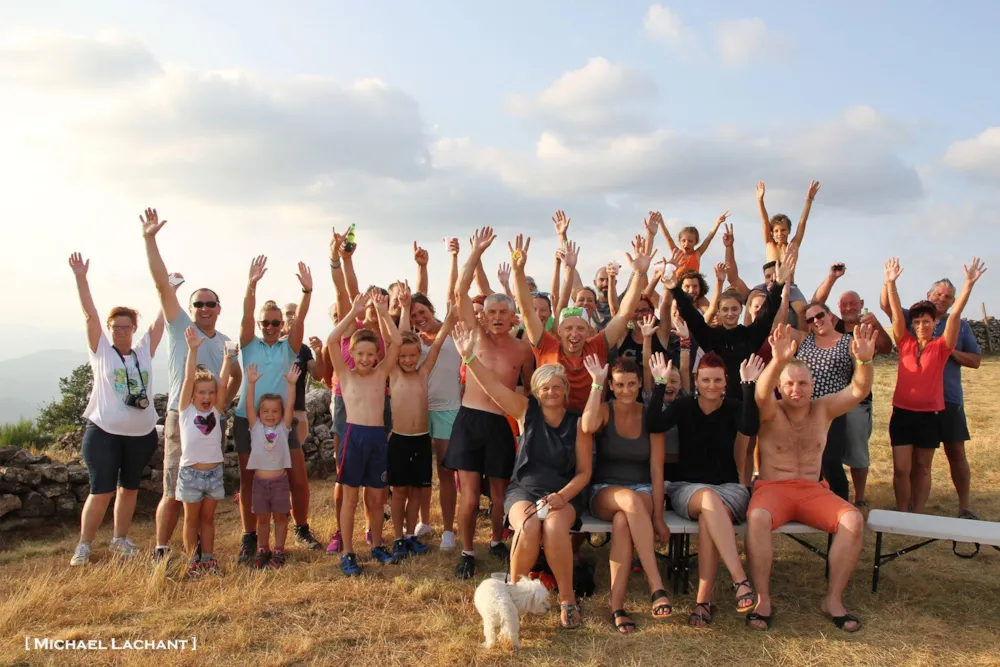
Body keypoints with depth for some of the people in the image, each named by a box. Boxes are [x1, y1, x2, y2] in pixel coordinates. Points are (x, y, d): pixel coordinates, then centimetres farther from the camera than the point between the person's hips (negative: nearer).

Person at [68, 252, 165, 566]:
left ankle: (120, 540, 28)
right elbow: (90, 314, -8)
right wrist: (81, 277, -14)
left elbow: (161, 319, 6)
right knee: (101, 491, -4)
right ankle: (83, 546, 11)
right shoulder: (101, 351, 0)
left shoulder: (144, 351, 7)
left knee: (129, 488, 14)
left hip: (141, 434, 4)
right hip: (104, 432, -3)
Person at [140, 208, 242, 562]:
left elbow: (237, 375, 28)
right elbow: (162, 283, -8)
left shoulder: (226, 342, 12)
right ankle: (160, 553, 11)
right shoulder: (179, 327, 1)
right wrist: (149, 239, -14)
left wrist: (226, 401, 11)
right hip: (182, 419, -4)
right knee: (174, 493, -4)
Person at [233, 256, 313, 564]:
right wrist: (251, 284, -25)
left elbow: (300, 319, -8)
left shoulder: (288, 348, 6)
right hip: (248, 421, 0)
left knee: (298, 482, 0)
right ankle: (249, 539, 20)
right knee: (249, 481, 8)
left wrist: (307, 290, -22)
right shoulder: (250, 345, 4)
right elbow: (246, 316, -11)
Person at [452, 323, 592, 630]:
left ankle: (567, 599, -14)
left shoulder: (578, 423, 1)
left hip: (563, 494, 0)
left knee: (554, 527, -34)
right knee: (528, 527, -33)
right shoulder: (527, 411, 2)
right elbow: (492, 384, -8)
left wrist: (563, 496, -16)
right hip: (523, 490, 0)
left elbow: (584, 472, 0)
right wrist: (469, 356, -20)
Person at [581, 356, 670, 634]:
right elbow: (588, 426, -28)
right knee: (630, 500, -38)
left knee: (622, 521, -36)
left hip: (642, 491, 1)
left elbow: (656, 469, -1)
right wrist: (596, 383, -20)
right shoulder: (604, 411, -1)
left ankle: (617, 606, -32)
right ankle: (657, 587, -40)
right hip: (604, 493, -1)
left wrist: (658, 517, -8)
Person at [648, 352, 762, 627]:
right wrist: (661, 384, -23)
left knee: (709, 517, -35)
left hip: (729, 487, 1)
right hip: (687, 487, 0)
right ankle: (740, 580, -42)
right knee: (710, 498, -38)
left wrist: (749, 385, -24)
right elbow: (653, 425, -17)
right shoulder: (683, 406, 2)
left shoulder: (733, 408, 3)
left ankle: (703, 601, -32)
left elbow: (750, 428, -20)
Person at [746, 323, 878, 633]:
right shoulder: (771, 412, -1)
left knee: (854, 520, -25)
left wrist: (864, 361, -31)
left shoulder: (823, 409, 8)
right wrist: (778, 361, -46)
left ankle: (833, 598, -11)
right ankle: (762, 599, -22)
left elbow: (858, 390, -9)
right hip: (772, 488, -3)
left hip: (813, 490, 3)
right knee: (757, 519, -35)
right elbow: (761, 393, -25)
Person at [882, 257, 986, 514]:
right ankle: (902, 514, 13)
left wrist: (968, 284, -23)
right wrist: (890, 283, -20)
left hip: (930, 414, 0)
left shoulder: (941, 347, -3)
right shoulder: (905, 343, 0)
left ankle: (917, 515, 22)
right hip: (902, 412, 0)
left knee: (922, 467, 12)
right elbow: (896, 313, -9)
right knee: (901, 468, 0)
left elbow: (955, 314, -13)